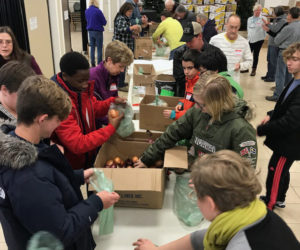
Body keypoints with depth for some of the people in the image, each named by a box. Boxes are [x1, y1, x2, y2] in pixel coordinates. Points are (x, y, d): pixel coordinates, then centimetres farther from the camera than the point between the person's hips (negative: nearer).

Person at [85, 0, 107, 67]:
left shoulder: (86, 11, 2)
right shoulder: (98, 11, -16)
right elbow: (104, 22, -10)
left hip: (90, 31, 6)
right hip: (98, 31, -6)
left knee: (92, 47, 13)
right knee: (99, 48, 1)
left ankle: (92, 64, 17)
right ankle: (99, 64, 4)